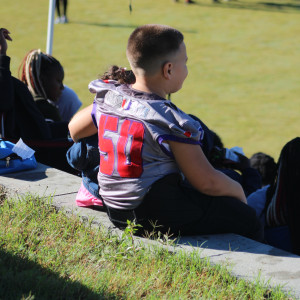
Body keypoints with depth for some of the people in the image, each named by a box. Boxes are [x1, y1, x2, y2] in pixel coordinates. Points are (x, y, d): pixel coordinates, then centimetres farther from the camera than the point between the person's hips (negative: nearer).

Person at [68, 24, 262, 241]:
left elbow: (74, 129, 22)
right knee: (247, 220, 4)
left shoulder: (108, 100, 0)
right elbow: (207, 183, -16)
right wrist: (238, 190, 4)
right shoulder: (171, 121, -20)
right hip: (155, 218, -9)